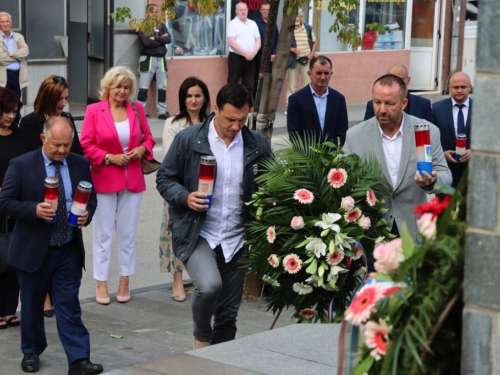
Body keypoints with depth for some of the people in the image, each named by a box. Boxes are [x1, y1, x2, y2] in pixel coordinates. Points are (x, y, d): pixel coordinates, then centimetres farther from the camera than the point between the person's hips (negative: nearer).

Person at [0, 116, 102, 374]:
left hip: (69, 252, 2)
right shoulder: (21, 166, -8)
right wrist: (34, 210, -24)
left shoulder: (81, 165, 3)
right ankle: (31, 352, 31)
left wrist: (87, 214, -11)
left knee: (69, 306, -2)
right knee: (32, 305, 13)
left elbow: (91, 198, 12)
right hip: (32, 251, -1)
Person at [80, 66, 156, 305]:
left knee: (128, 232, 8)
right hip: (104, 179, -3)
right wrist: (109, 158, -14)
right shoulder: (94, 110, -3)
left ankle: (125, 282, 17)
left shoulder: (137, 109, 6)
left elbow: (148, 138, 15)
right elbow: (86, 145, -5)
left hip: (133, 180, 3)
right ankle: (101, 283, 9)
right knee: (102, 233, 3)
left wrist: (143, 149, -6)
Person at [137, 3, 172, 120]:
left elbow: (169, 39, -1)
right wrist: (162, 39, -5)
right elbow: (146, 41, -15)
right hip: (148, 59, -4)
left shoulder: (161, 25, 14)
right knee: (143, 87, -6)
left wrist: (155, 38, -11)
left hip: (161, 59, 4)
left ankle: (162, 112, 11)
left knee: (162, 87, 5)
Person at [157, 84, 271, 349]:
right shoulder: (188, 139, -5)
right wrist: (185, 198, -18)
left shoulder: (258, 145, 2)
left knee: (228, 316, 9)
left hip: (236, 240, 3)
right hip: (195, 234, -3)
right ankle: (201, 337, 1)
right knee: (209, 285, -28)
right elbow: (164, 178, 1)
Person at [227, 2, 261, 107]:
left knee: (249, 85, 6)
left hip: (250, 58, 5)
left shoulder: (253, 24, 13)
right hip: (236, 57, -5)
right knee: (232, 84, -4)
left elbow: (258, 41, 10)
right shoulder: (232, 24, -3)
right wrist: (245, 53, -15)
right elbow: (232, 43, -12)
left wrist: (253, 53, -9)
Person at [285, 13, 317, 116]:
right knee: (292, 84, 1)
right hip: (293, 60, -2)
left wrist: (312, 53, 0)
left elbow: (314, 41, 14)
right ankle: (289, 106, 5)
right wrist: (292, 49, -18)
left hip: (306, 60, 2)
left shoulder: (308, 28, 5)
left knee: (307, 84, 3)